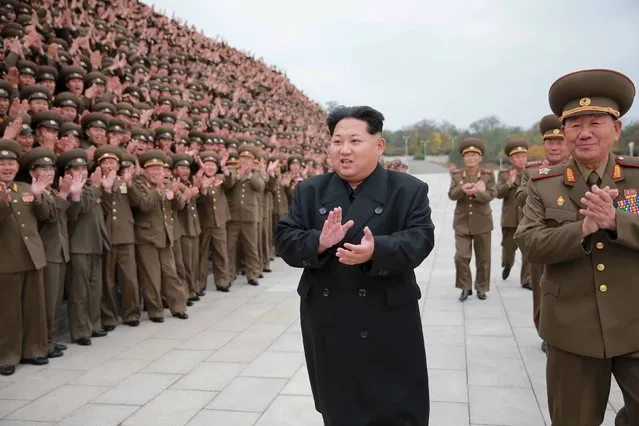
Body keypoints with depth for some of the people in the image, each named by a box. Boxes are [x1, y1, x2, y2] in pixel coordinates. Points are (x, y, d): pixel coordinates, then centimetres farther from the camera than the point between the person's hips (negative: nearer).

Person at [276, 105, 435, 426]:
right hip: (327, 326, 3)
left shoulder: (409, 190, -3)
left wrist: (376, 250, -34)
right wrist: (319, 242, -24)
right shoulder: (309, 191, 5)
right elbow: (284, 240, -2)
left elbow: (420, 239, -14)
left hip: (388, 326, -2)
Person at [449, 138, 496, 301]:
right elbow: (451, 194, -7)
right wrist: (462, 189, -28)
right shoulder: (456, 174, 4)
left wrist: (477, 193, -29)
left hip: (482, 222, 0)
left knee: (483, 258, 8)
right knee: (461, 256, -7)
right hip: (462, 222, 0)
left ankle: (481, 288, 23)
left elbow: (491, 194, -10)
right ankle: (465, 287, 9)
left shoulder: (488, 174, 1)